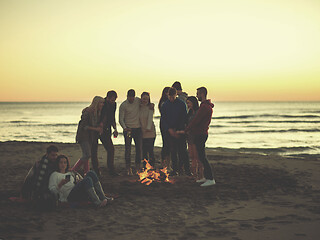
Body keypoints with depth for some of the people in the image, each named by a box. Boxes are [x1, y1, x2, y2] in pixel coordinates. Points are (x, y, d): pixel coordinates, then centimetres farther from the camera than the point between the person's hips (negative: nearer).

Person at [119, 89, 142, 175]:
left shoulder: (138, 100, 3)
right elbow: (121, 119, -9)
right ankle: (128, 168, 4)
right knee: (128, 149, -3)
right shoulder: (123, 105, -8)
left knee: (139, 148, 6)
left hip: (138, 128, 4)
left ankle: (138, 167, 16)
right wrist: (125, 128, -27)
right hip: (128, 129, -4)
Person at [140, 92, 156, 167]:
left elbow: (150, 118, -8)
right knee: (144, 150, 4)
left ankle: (152, 166, 2)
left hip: (150, 131, -3)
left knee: (150, 149, -6)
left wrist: (148, 128, -16)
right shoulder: (139, 107, 8)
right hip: (142, 132, 3)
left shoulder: (150, 107, -1)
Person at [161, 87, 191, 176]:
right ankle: (175, 169, 11)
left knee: (182, 150, -4)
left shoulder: (181, 104, 0)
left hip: (180, 131, -2)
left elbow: (184, 118, -1)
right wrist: (169, 129, -9)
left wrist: (178, 131, -8)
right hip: (170, 131, 2)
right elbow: (163, 119, 4)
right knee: (173, 151, 4)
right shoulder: (165, 105, 5)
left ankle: (187, 170, 1)